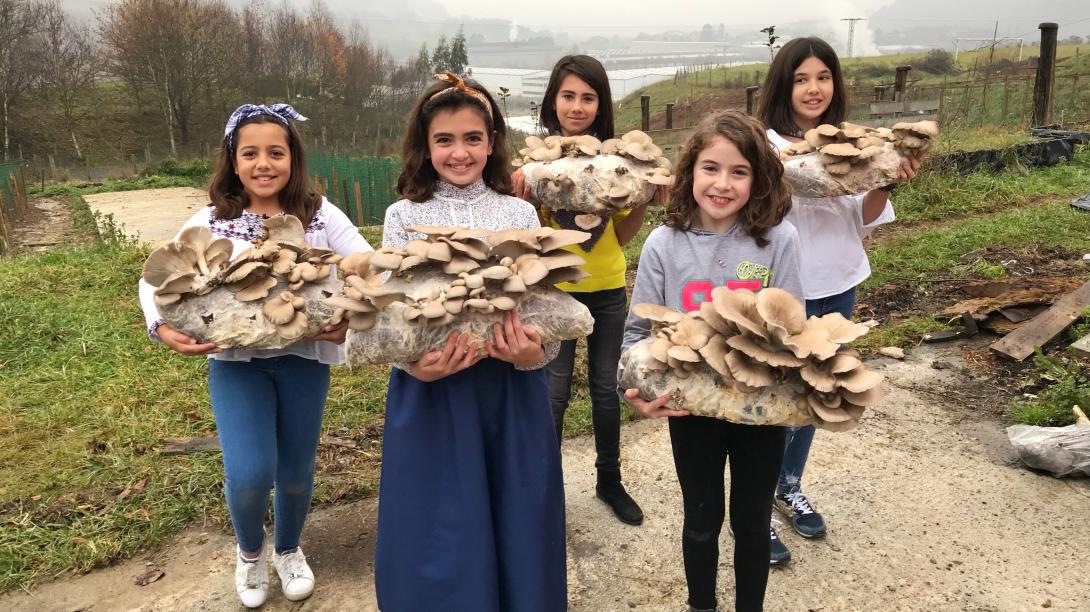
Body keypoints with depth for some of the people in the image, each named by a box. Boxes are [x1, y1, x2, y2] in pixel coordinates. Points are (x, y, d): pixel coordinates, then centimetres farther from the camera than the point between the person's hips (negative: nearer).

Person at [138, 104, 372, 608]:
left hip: (304, 357, 1)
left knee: (296, 470, 12)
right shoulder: (210, 221, -2)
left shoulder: (320, 214, -4)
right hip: (235, 359, 0)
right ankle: (250, 550, 25)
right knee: (249, 475, -11)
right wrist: (163, 328, -15)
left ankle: (288, 550, 43)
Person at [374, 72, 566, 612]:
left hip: (510, 389, 1)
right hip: (429, 390, -1)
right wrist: (413, 362, -22)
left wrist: (534, 351, -21)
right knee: (439, 527, 10)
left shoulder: (519, 214, 3)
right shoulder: (403, 217, 0)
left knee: (514, 516, 13)